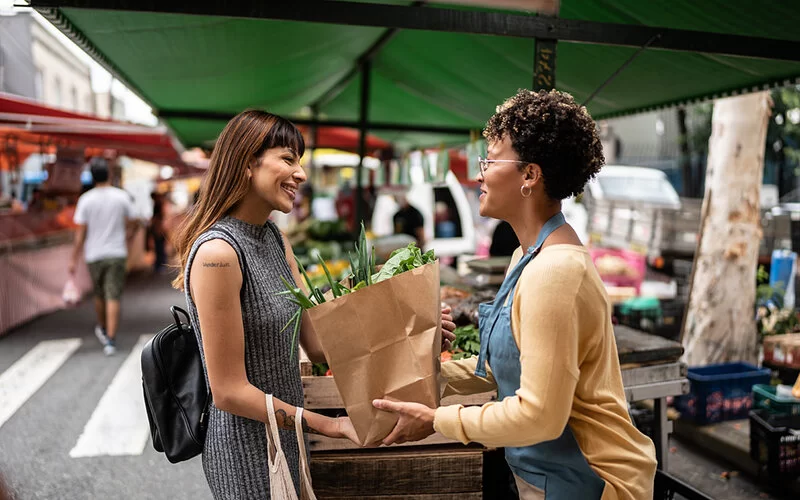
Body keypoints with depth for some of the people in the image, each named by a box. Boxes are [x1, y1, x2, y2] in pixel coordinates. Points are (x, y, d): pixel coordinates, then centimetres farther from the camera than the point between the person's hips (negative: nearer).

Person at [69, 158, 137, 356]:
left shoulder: (86, 199, -7)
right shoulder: (122, 197, -5)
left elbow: (81, 233, -6)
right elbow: (131, 225, 2)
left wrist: (74, 259, 1)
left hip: (94, 255, 1)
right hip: (117, 254, -1)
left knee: (99, 295, 20)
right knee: (113, 297, -2)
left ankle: (102, 329, 40)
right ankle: (110, 340, -8)